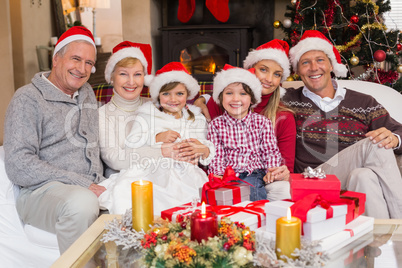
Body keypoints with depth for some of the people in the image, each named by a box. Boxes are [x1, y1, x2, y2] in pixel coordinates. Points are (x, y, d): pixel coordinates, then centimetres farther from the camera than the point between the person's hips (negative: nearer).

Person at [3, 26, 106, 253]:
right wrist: (81, 184, -17)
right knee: (82, 202, -38)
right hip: (42, 190, -6)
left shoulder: (88, 93, 19)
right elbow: (19, 166, -13)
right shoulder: (28, 99, -4)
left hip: (93, 188, 6)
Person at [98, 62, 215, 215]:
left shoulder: (197, 119, 22)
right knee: (123, 188, -33)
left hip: (185, 173, 2)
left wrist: (204, 150, -4)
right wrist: (157, 138, -10)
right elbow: (130, 144, 2)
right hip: (151, 171, -2)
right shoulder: (146, 116, 14)